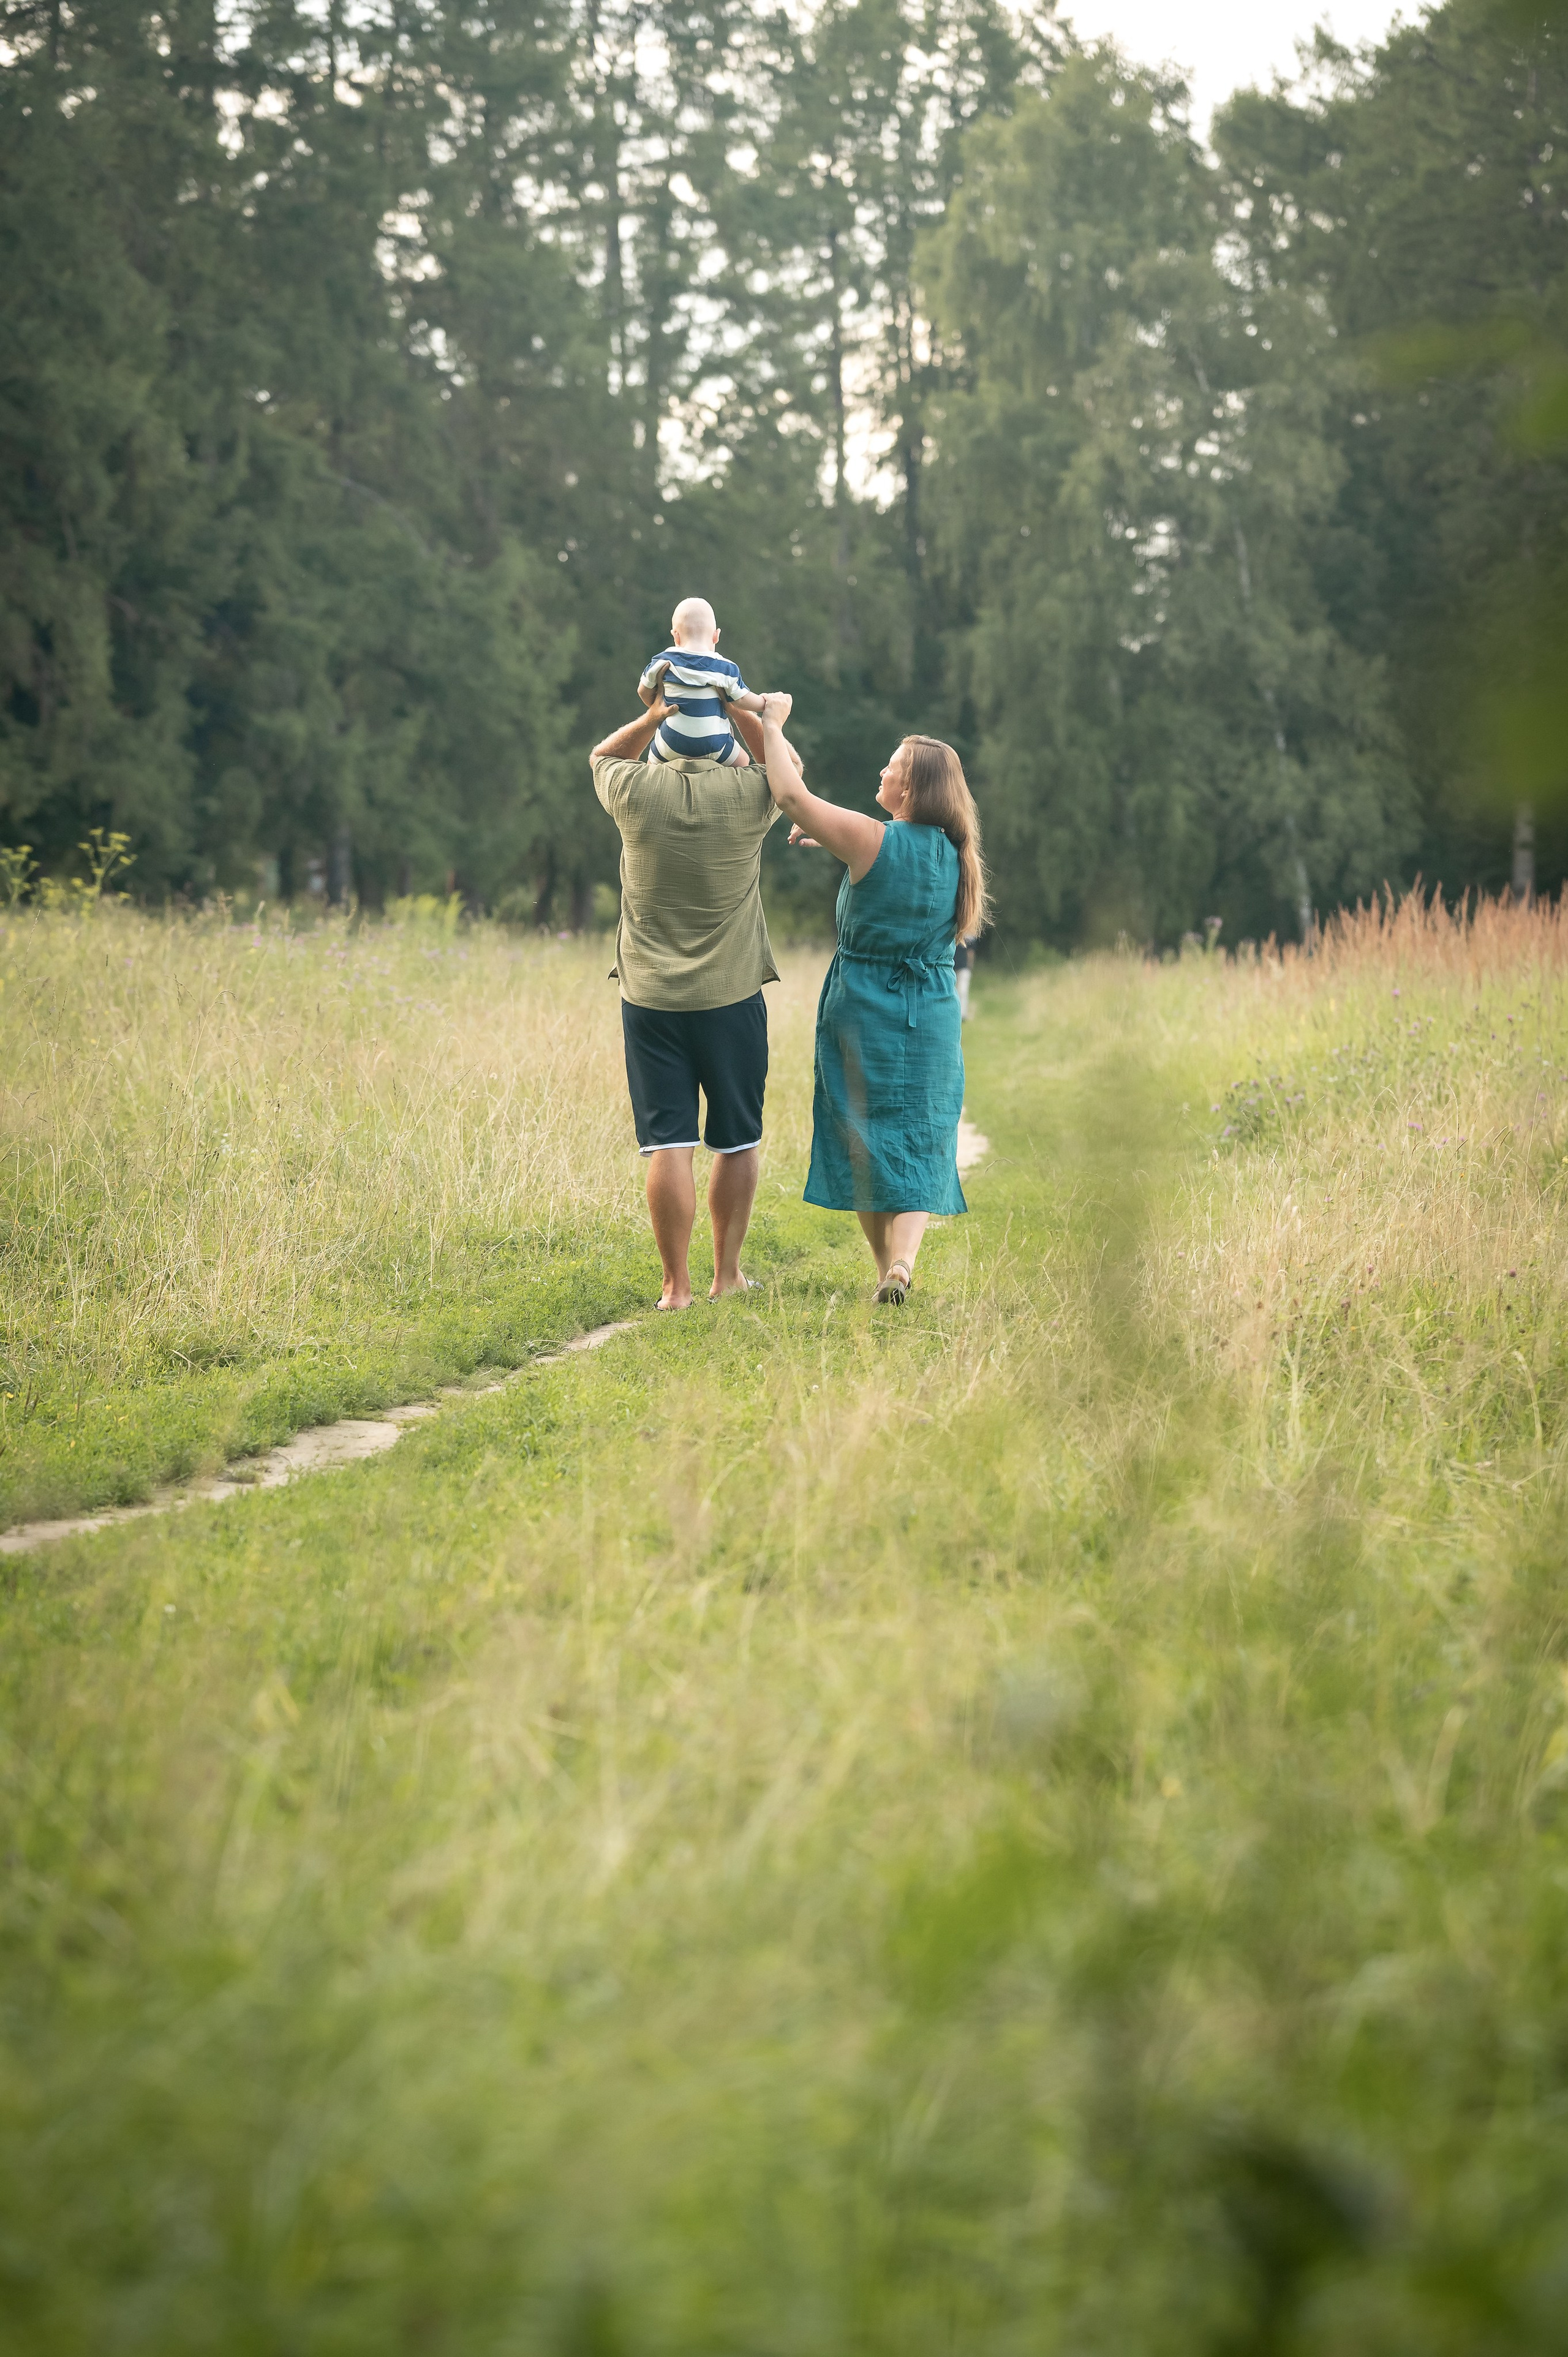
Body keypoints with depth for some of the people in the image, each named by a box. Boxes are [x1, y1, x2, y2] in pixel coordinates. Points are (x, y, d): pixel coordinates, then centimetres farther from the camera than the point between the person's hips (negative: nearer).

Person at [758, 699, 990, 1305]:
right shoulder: (953, 853, 3)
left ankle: (885, 1264, 13)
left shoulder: (872, 840, -15)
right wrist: (829, 840, 18)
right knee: (918, 1141, 5)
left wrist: (773, 724, -5)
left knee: (866, 1141, 10)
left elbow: (792, 797, -16)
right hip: (931, 1020, 4)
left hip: (864, 1012, -4)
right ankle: (902, 1259, -16)